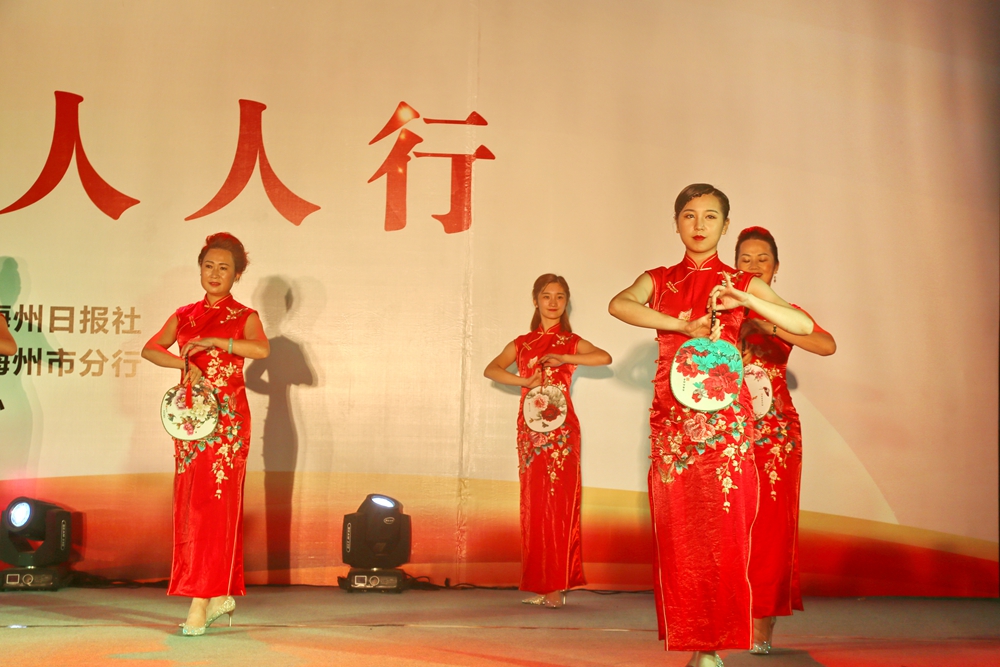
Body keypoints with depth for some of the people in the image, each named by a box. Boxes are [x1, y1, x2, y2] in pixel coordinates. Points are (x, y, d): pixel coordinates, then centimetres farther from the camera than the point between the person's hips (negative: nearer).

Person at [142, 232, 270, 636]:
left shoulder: (244, 317, 2)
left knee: (214, 504, -10)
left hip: (227, 418, -5)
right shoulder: (184, 316, 14)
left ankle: (201, 601, -11)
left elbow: (261, 349, -18)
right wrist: (185, 362, -15)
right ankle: (222, 597, 13)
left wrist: (213, 341, -22)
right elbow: (150, 349, 1)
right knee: (190, 506, 4)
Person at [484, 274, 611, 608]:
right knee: (533, 504, 3)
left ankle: (557, 587, -5)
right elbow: (491, 370, 1)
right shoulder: (522, 343, 15)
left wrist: (562, 359, -14)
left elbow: (605, 357, -12)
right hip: (530, 430, 3)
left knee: (559, 503, -7)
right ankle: (539, 584, 8)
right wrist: (525, 381, -12)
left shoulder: (572, 342, 7)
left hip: (560, 429, -3)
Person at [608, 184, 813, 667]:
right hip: (671, 419, 1)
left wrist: (743, 299, -14)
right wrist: (682, 324, -19)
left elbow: (805, 326, -2)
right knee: (676, 529, -2)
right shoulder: (658, 280, 12)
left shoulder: (740, 283, 10)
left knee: (722, 529, -5)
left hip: (724, 418, -1)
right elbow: (618, 305, -10)